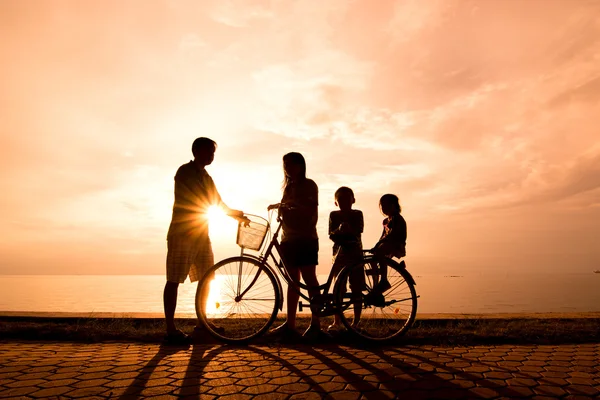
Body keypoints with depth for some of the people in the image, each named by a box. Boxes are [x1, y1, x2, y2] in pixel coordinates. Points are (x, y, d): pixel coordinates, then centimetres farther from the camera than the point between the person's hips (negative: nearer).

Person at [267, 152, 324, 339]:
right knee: (292, 281, 9)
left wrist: (287, 206, -22)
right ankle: (290, 324, 14)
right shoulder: (288, 186, 18)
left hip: (306, 239, -7)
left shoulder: (309, 185, -3)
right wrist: (280, 207, 2)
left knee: (309, 280, -4)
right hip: (289, 239, 7)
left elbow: (311, 210, -15)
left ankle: (315, 324, 3)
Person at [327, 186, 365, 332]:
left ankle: (356, 322, 14)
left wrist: (349, 228, -31)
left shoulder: (357, 214, 4)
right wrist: (339, 229, -23)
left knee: (356, 289, 2)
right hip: (339, 252, 1)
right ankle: (337, 321, 9)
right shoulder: (334, 215, 6)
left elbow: (359, 231, -11)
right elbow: (331, 235, -3)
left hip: (355, 253, -1)